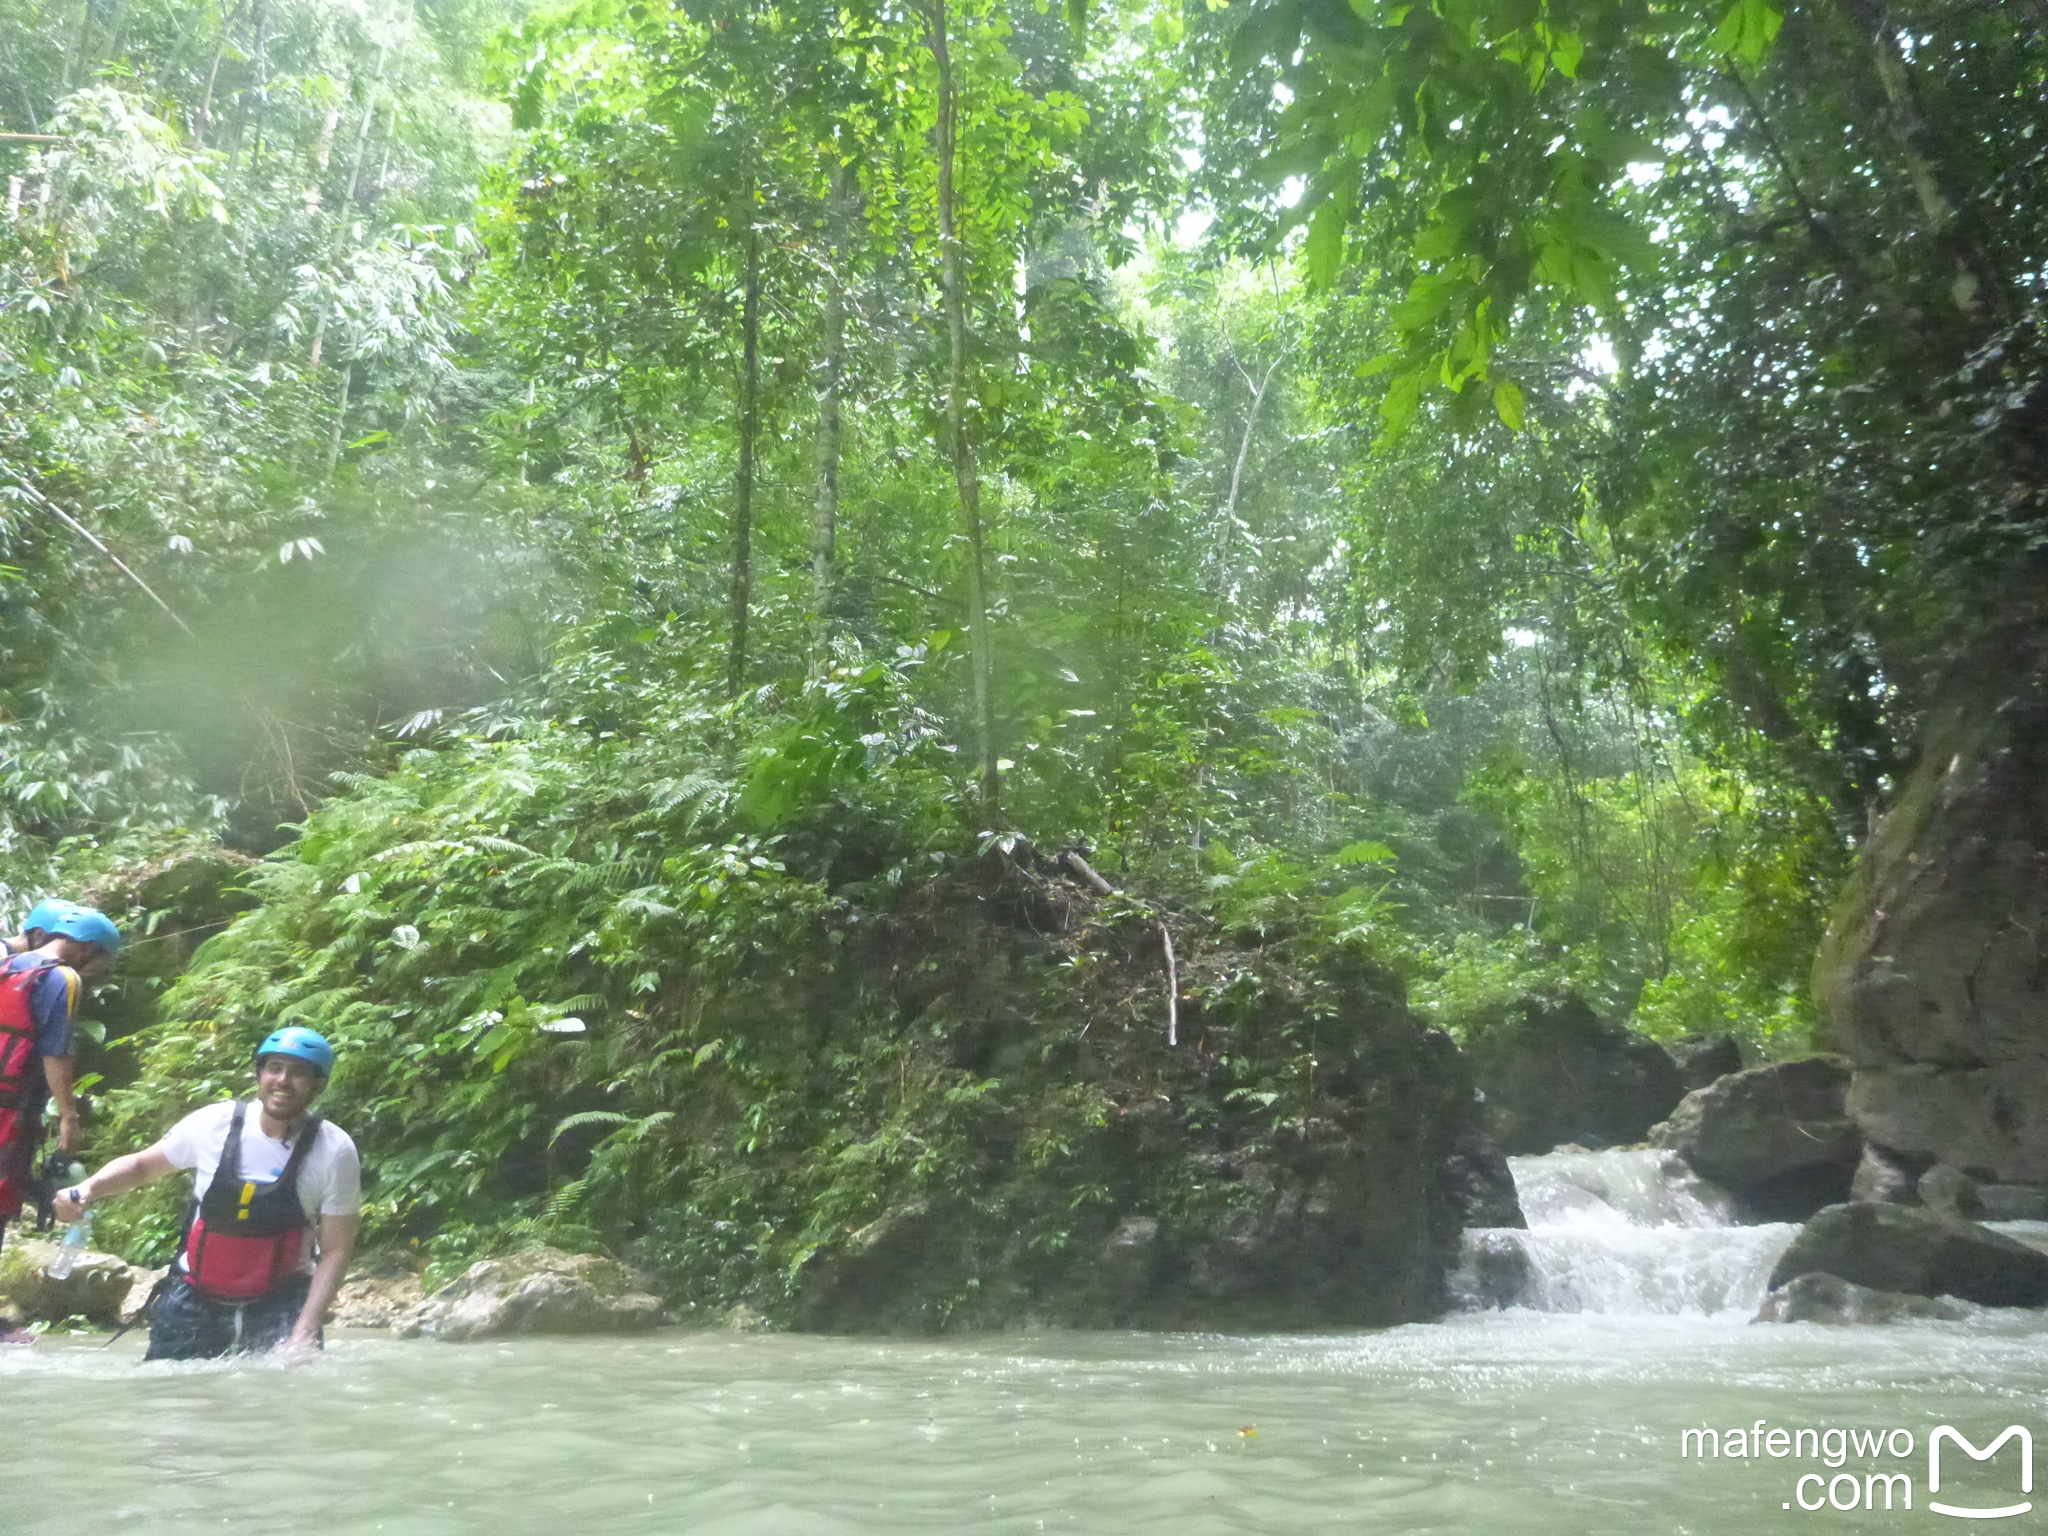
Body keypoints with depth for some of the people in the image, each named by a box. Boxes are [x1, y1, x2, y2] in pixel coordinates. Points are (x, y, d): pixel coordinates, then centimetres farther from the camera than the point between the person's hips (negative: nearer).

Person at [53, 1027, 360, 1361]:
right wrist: (88, 1189, -9)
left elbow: (335, 1252, -10)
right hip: (195, 1298, 2)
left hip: (279, 1304, -2)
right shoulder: (212, 1124, -9)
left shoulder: (335, 1152, -13)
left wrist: (305, 1331, -20)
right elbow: (140, 1166, 10)